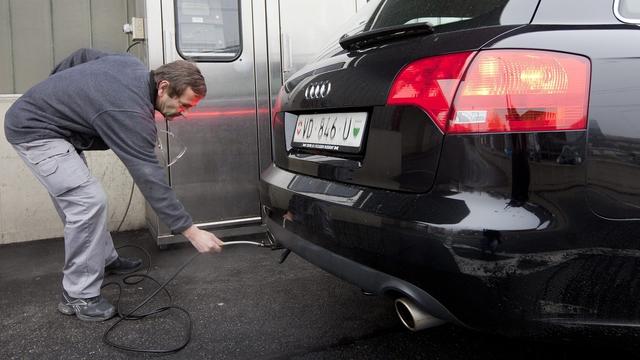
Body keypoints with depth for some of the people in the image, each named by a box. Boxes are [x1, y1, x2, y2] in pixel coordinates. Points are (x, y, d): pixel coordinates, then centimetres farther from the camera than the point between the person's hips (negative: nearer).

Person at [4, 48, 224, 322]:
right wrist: (192, 233, -29)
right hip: (33, 130, -10)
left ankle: (104, 259, 30)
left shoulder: (132, 65, -4)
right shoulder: (131, 113, -30)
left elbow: (82, 56, 12)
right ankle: (78, 296, -8)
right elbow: (150, 179, -31)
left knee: (76, 198, 16)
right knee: (88, 201, -17)